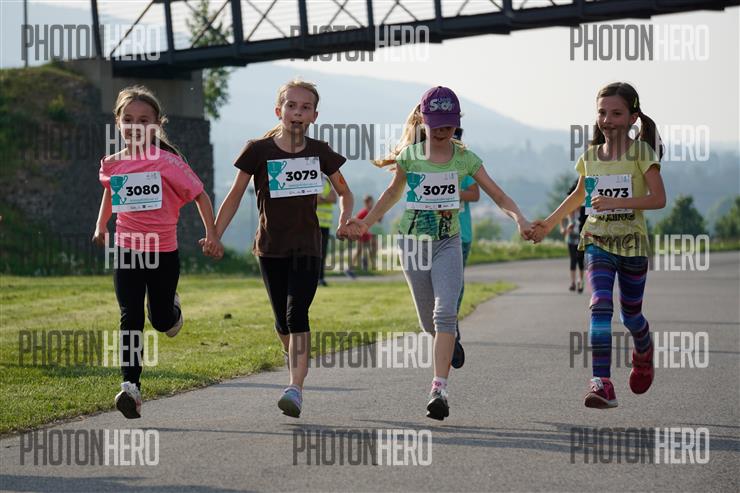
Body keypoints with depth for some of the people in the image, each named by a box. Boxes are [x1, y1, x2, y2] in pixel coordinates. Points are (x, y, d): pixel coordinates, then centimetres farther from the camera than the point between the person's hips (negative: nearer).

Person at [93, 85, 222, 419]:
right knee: (130, 318, -10)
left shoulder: (167, 162, -13)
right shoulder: (112, 163, 0)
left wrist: (211, 235, -11)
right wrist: (101, 225, 22)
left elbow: (199, 194, -6)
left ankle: (171, 309, 47)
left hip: (163, 252, -2)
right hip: (127, 250, 2)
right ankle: (131, 386, -14)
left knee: (162, 321, 9)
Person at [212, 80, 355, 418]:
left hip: (307, 246, -1)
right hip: (270, 247, 1)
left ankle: (295, 389, -22)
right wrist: (215, 235, -3)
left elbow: (344, 193, 15)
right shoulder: (258, 150, -5)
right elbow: (235, 195, 3)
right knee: (282, 320, 10)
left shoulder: (320, 152, 0)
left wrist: (344, 220, -2)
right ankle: (295, 361, 40)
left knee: (297, 314, -16)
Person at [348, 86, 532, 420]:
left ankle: (439, 387, -25)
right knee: (429, 321, 8)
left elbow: (498, 195, -4)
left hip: (448, 243, -1)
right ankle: (449, 345, 44)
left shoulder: (464, 158, -3)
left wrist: (519, 218, -23)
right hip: (414, 242, 1)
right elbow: (394, 192, 14)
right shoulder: (409, 155, -2)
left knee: (445, 313, -19)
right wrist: (366, 223, 4)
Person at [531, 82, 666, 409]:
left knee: (630, 314, 12)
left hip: (633, 244, -2)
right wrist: (549, 224, 24)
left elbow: (659, 199, -16)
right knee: (600, 306, -18)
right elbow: (579, 195, 24)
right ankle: (602, 384, -27)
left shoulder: (641, 152, -7)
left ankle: (643, 352, 49)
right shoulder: (590, 156, 6)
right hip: (598, 242, 2)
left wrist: (616, 202, -25)